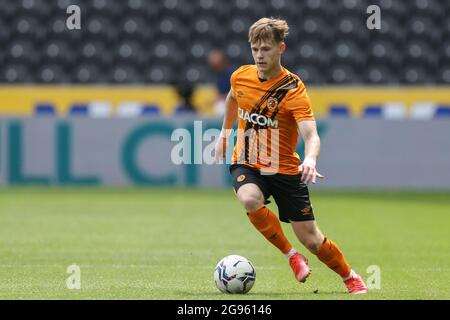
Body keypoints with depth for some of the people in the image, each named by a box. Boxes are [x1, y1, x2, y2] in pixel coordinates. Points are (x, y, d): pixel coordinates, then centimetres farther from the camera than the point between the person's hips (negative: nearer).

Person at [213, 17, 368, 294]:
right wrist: (224, 134, 27)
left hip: (285, 170, -3)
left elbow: (311, 135, -31)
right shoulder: (241, 77, -5)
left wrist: (310, 159, -51)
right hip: (247, 165, 3)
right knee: (250, 200, -34)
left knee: (311, 239, -2)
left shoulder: (293, 89, -19)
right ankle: (291, 255, -13)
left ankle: (351, 277, 27)